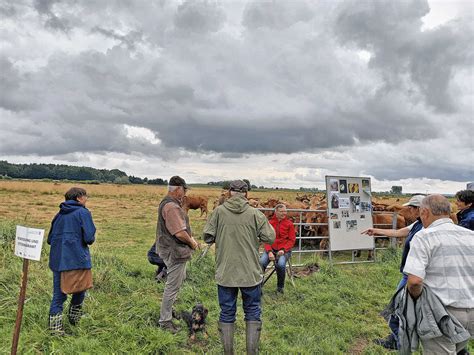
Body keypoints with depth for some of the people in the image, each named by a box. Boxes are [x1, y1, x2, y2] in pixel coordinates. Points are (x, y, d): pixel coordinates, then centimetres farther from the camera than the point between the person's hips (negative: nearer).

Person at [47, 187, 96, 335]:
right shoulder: (83, 212, -7)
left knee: (58, 294, 9)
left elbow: (50, 239, 15)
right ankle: (74, 318, 24)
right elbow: (89, 238, -15)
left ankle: (55, 327, 5)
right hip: (77, 259, -5)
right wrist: (90, 239, 6)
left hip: (58, 260, 5)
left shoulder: (59, 214, 12)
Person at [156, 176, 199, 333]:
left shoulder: (170, 203, 10)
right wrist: (191, 243, -13)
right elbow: (180, 233, -29)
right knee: (172, 286, 1)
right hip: (175, 252, -11)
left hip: (174, 250, 11)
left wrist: (191, 238, 9)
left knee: (180, 279, 27)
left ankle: (168, 309, 42)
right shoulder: (171, 207, -25)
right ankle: (165, 320, 15)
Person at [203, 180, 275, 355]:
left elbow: (207, 237, -5)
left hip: (225, 273, 1)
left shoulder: (219, 211, -6)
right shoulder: (255, 213, -8)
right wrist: (261, 230, 13)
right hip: (251, 273, 0)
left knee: (227, 313, 14)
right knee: (253, 312, 16)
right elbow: (270, 238, -5)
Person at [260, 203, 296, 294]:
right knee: (261, 262, -27)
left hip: (284, 250, -1)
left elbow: (292, 240, 3)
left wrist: (283, 249, -12)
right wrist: (269, 251, -13)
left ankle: (280, 287, -5)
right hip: (271, 249, 1)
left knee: (281, 264, -32)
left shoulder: (289, 223, 3)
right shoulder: (270, 223, 4)